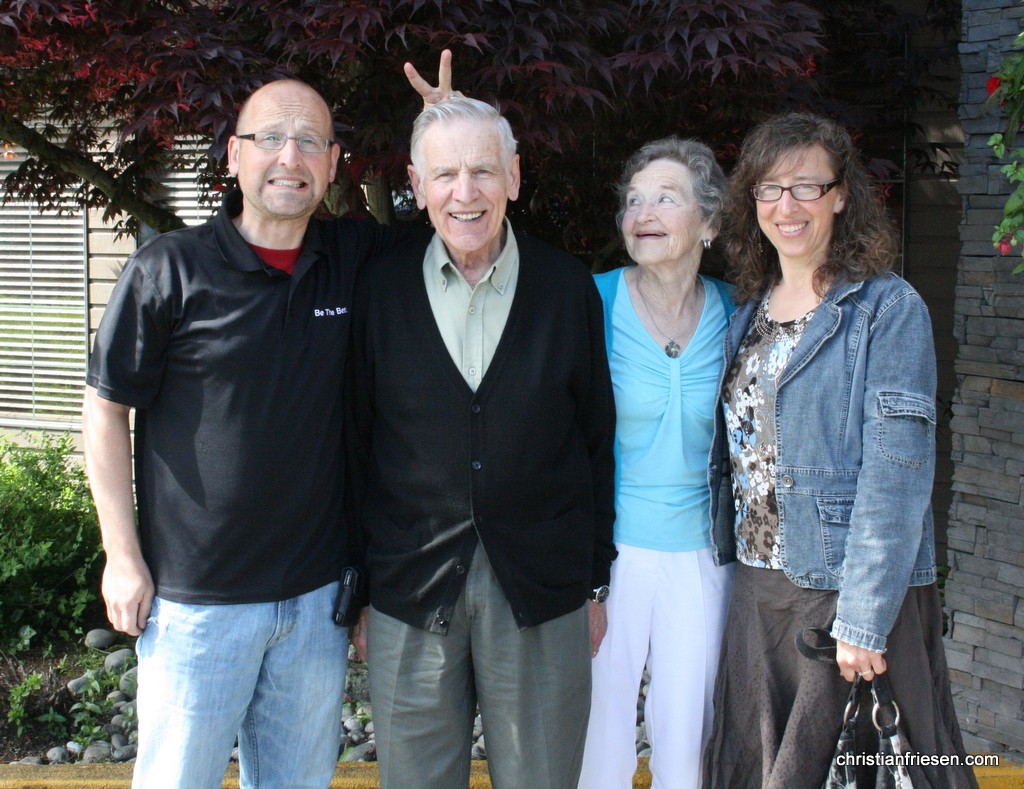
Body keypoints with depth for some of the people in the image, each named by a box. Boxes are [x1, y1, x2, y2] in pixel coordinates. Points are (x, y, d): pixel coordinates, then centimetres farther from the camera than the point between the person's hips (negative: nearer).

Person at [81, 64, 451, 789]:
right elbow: (106, 409, -4)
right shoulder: (169, 270, -9)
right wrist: (124, 556, -6)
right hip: (196, 594, -3)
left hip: (317, 591, 4)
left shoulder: (356, 259, 1)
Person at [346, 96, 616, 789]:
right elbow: (354, 444, 3)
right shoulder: (379, 289, 0)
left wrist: (596, 582, 5)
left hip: (543, 598, 0)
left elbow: (598, 441, 4)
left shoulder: (569, 287, 0)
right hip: (408, 595, 0)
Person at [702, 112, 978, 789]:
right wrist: (733, 566, 8)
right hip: (758, 587, 6)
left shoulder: (888, 308, -9)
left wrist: (863, 617, -20)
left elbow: (899, 468, -16)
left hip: (855, 587, -6)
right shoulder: (748, 314, 11)